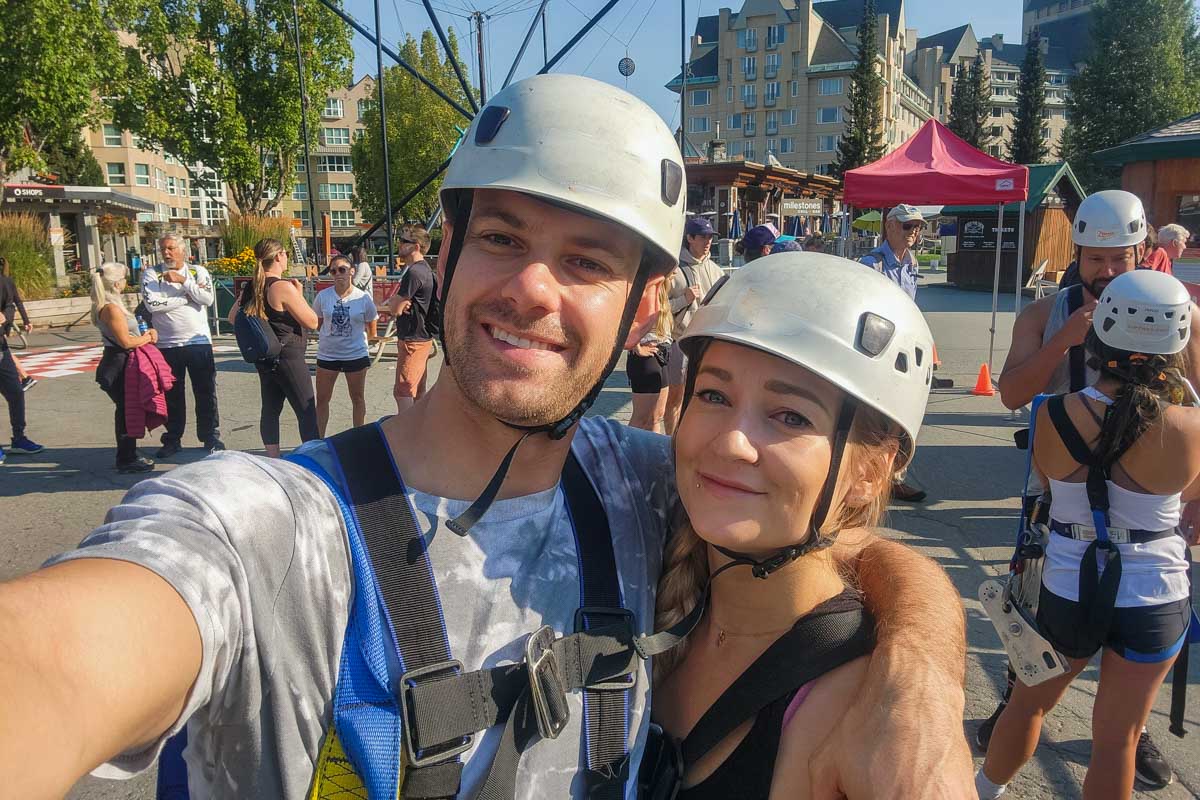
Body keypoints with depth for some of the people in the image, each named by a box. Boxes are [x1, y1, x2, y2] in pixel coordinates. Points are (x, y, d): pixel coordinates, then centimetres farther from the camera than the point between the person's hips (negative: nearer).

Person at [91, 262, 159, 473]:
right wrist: (148, 337, -6)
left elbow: (128, 333, 16)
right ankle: (127, 459, 6)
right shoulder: (111, 308, -20)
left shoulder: (104, 306, 12)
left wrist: (146, 333, 0)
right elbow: (126, 341, -22)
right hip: (118, 366, -10)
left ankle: (127, 455, 28)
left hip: (115, 364, 10)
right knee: (126, 410, -2)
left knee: (126, 410, 17)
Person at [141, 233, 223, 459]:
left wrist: (183, 280, -13)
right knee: (171, 395, 10)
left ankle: (210, 437, 17)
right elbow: (152, 304, -14)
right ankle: (172, 440, 21)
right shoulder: (151, 274, 2)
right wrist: (189, 295, -12)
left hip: (199, 341, 0)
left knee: (206, 393, 5)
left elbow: (208, 298, -12)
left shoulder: (198, 271, 4)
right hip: (167, 344, 0)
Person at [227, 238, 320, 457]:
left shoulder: (250, 287, 5)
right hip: (288, 358, -8)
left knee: (270, 409, 13)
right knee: (307, 412, -1)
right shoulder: (284, 287, -18)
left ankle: (273, 461, 18)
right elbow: (312, 322, -15)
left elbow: (232, 318, 18)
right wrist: (299, 295, -4)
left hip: (263, 357, 8)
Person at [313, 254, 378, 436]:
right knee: (322, 399, 7)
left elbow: (371, 327, 4)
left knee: (357, 398, 13)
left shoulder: (363, 298, -9)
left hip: (356, 354, -1)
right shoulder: (323, 296, -6)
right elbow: (317, 324, 7)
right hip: (327, 353, 1)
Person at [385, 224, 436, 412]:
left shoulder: (414, 273, -20)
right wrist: (397, 301, -5)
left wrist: (393, 302, 3)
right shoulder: (424, 268, 13)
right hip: (422, 338, 10)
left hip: (412, 341, -10)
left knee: (403, 392, -7)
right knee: (418, 391, 15)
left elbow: (395, 310, -17)